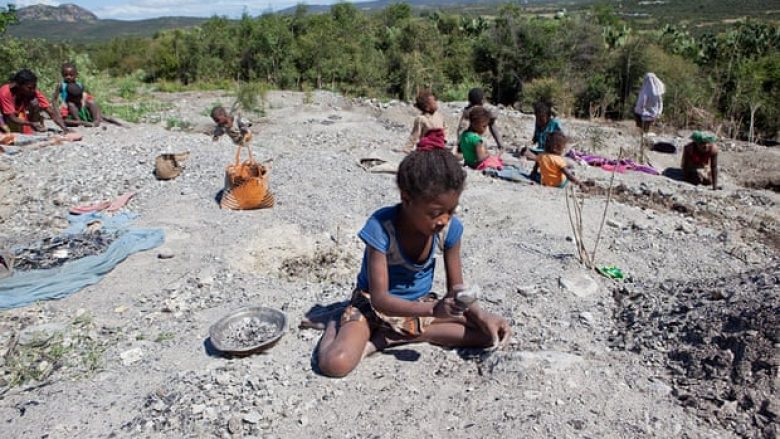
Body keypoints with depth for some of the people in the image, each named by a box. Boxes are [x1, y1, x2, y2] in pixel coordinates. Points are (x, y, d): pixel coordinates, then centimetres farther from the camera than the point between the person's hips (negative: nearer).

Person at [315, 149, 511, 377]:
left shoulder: (450, 228, -15)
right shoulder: (381, 227, -28)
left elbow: (456, 287, -3)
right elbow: (379, 298, -27)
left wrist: (480, 314, -23)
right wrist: (434, 310, -41)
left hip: (421, 303, 6)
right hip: (375, 305, -6)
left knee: (490, 332, -14)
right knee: (335, 363, -33)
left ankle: (388, 337, -12)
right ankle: (334, 328, 3)